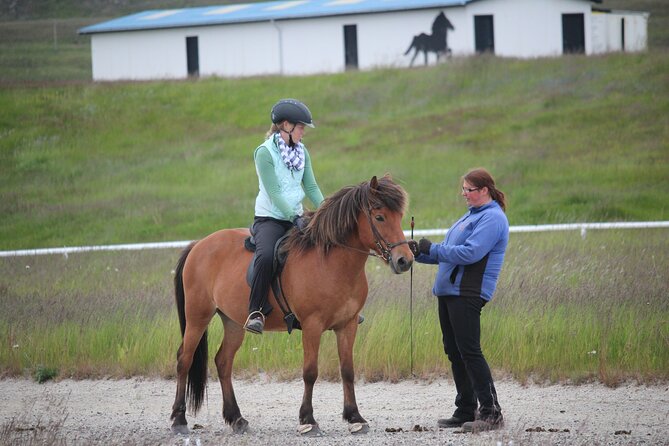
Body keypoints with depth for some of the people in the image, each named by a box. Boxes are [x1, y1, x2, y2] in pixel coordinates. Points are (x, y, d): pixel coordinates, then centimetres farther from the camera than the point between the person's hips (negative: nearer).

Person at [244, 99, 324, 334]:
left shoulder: (301, 151, 9)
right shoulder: (265, 152, -12)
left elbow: (311, 187, 9)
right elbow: (274, 192, -18)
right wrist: (294, 218, -26)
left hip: (296, 218, 7)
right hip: (270, 218, -7)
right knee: (266, 256, -34)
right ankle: (256, 313, -27)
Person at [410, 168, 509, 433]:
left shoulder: (492, 218, -10)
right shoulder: (471, 215, 21)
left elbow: (470, 253, -21)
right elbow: (449, 253, 25)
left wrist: (431, 249, -14)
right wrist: (420, 253, 10)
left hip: (467, 294, -10)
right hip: (448, 291, 10)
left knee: (469, 351, -13)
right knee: (454, 352, 11)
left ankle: (491, 412, -12)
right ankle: (466, 411, 17)